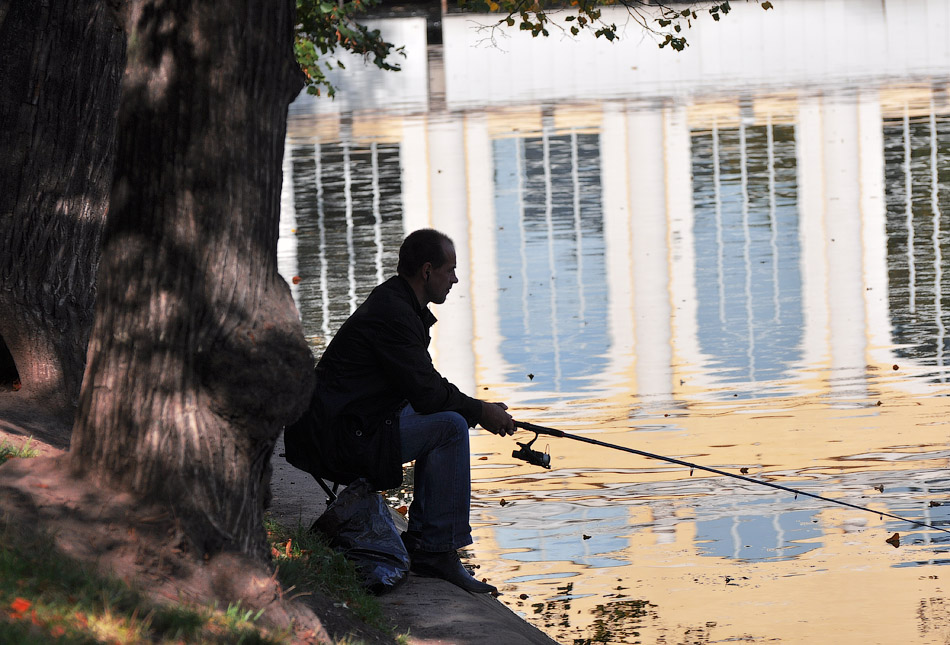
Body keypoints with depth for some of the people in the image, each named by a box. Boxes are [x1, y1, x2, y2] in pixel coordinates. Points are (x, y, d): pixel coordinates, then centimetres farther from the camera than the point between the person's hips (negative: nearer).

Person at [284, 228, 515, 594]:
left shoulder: (396, 303, 16)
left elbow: (426, 388, 23)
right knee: (449, 426, -16)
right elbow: (427, 395, -18)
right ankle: (437, 553, -14)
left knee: (441, 418, 21)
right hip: (340, 439, -11)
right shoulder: (392, 314, -17)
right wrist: (480, 412, -4)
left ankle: (421, 538, 16)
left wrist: (478, 409, 13)